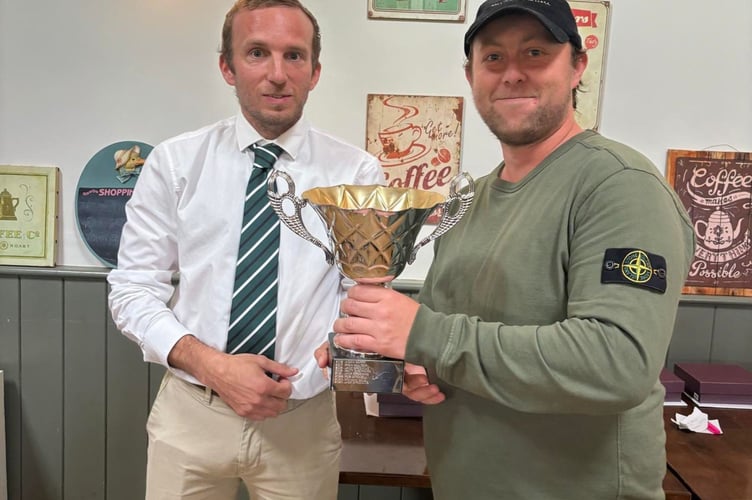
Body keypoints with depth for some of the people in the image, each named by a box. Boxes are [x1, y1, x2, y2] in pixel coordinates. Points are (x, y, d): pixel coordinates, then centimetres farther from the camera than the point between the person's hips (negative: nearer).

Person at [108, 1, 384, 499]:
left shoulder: (357, 173, -5)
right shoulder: (174, 162, -4)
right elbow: (133, 289, -3)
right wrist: (212, 365, -16)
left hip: (302, 420, 0)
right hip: (191, 413, 0)